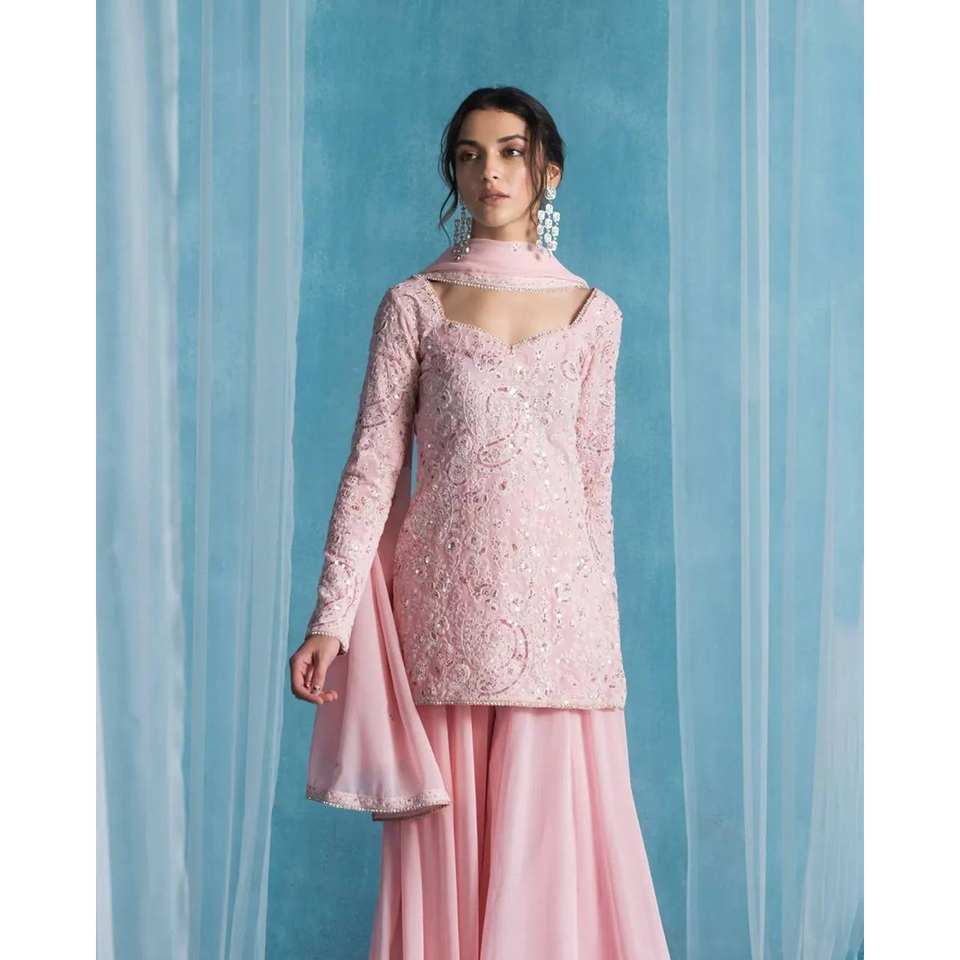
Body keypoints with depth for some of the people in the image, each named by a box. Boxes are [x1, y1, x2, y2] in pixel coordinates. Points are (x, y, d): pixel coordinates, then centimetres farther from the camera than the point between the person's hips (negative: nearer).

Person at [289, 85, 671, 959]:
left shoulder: (593, 313, 10)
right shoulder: (413, 305, 5)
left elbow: (595, 480, 12)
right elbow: (372, 467, 0)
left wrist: (606, 619, 10)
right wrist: (332, 617, -8)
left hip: (560, 601, 1)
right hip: (447, 601, -1)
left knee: (556, 836, 1)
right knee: (450, 844, 1)